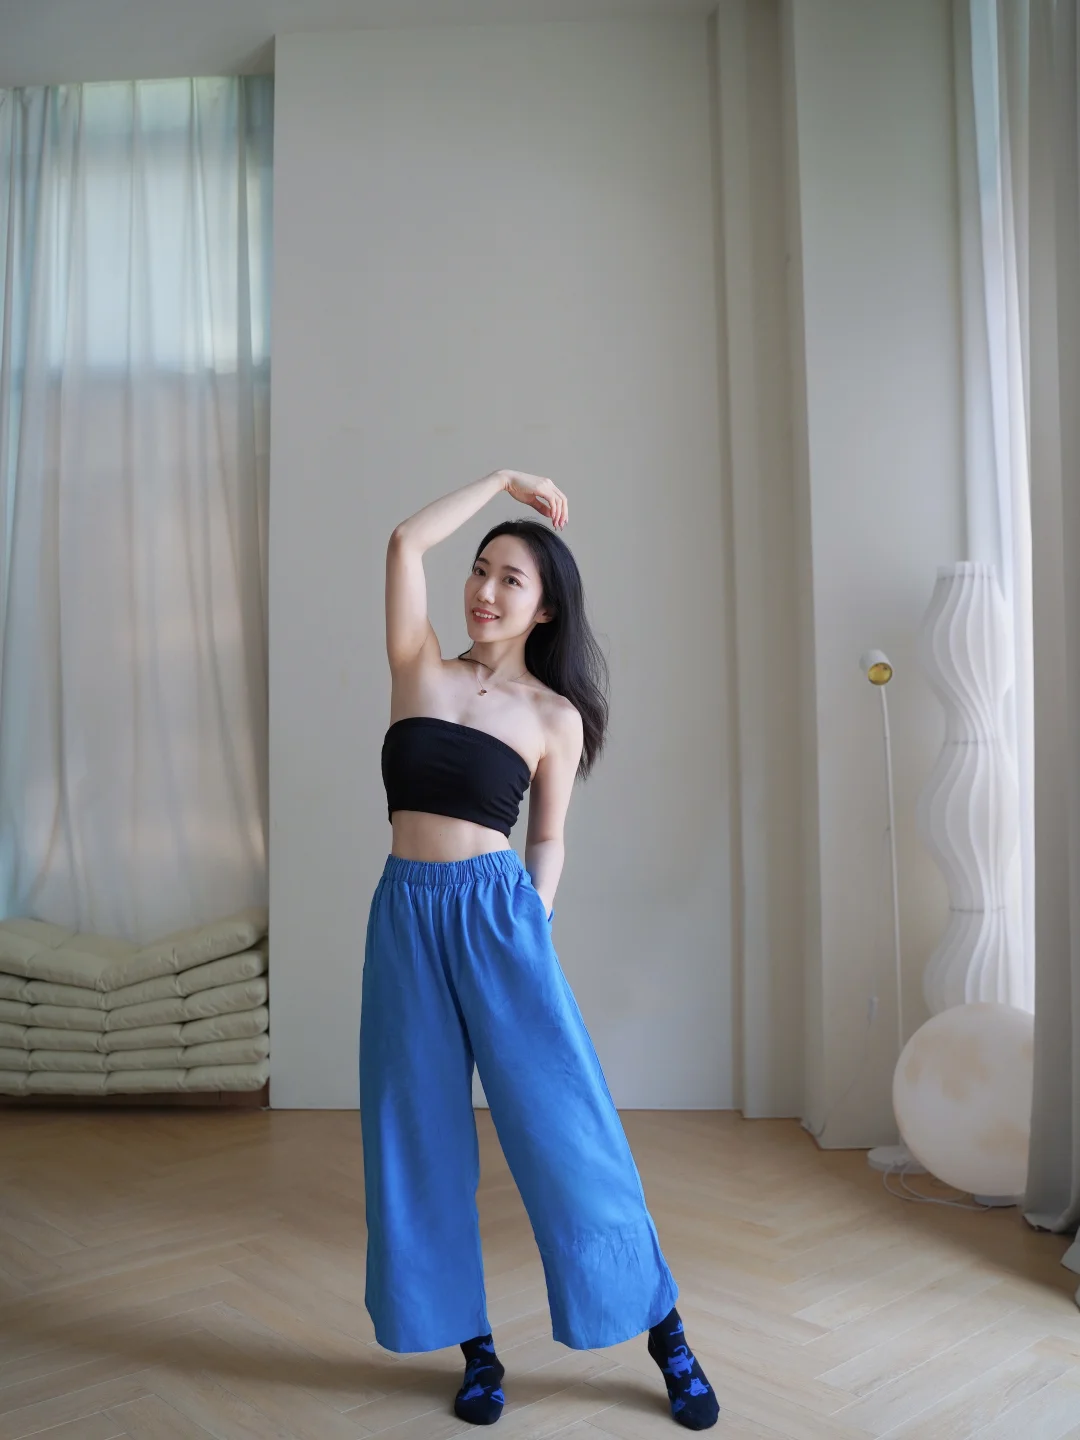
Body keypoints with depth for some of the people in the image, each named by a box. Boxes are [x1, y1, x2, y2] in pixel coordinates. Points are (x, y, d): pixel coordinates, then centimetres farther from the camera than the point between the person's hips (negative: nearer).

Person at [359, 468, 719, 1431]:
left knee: (564, 1130, 0)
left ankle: (665, 1334, 17)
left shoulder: (556, 716, 3)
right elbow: (406, 541, -2)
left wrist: (535, 923, -5)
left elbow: (550, 839, 8)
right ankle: (476, 1347, 25)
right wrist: (502, 482, 6)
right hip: (406, 915, 3)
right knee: (422, 1141, 8)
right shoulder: (421, 669, 6)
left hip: (497, 911, -2)